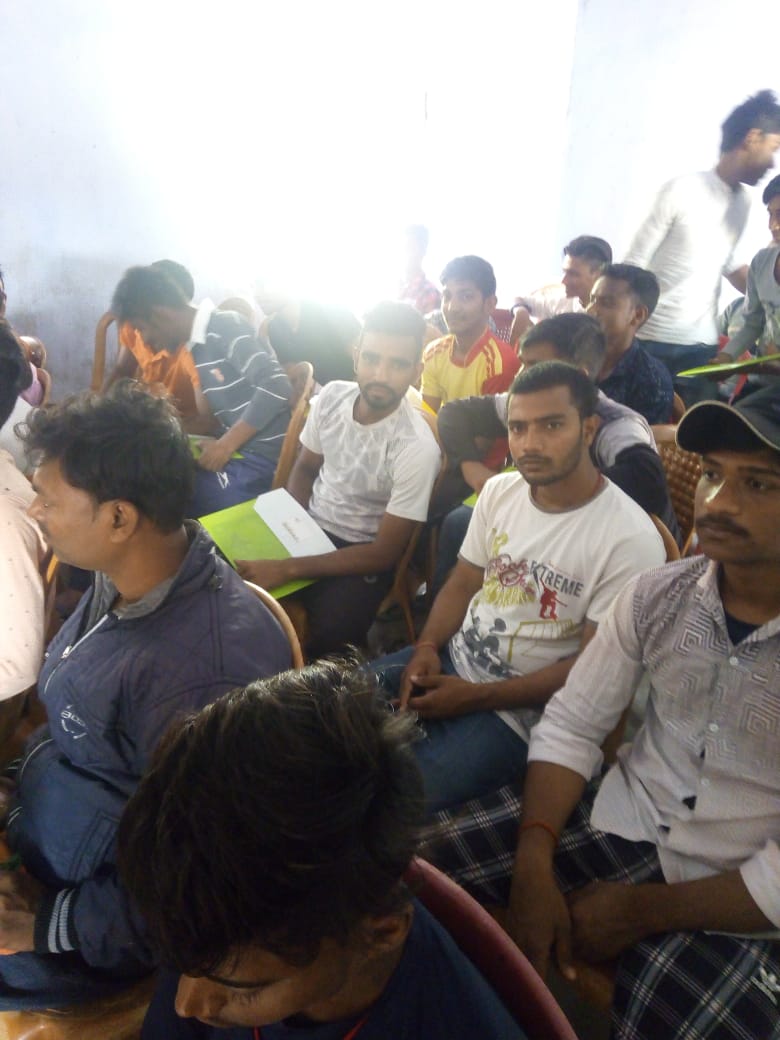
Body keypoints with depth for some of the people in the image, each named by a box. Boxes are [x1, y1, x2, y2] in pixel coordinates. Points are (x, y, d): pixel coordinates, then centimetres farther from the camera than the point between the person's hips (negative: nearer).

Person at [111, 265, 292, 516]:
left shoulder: (226, 327, -10)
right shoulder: (196, 345, 15)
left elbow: (276, 387, -21)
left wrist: (226, 444, -19)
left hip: (261, 457, -8)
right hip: (238, 449, 8)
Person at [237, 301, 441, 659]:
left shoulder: (417, 448, -24)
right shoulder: (332, 396, -8)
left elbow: (384, 553, -20)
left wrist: (287, 569, -25)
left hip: (362, 555, -5)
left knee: (323, 634, -28)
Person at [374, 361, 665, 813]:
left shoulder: (631, 540, -19)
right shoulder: (499, 491, 1)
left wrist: (474, 697, -18)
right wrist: (427, 647, -9)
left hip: (517, 710, -6)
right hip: (451, 659, 6)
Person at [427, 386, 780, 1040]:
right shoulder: (655, 597, -5)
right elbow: (570, 729, -2)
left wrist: (641, 911, -14)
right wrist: (533, 866, -14)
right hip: (619, 816, 3)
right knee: (417, 864, -7)